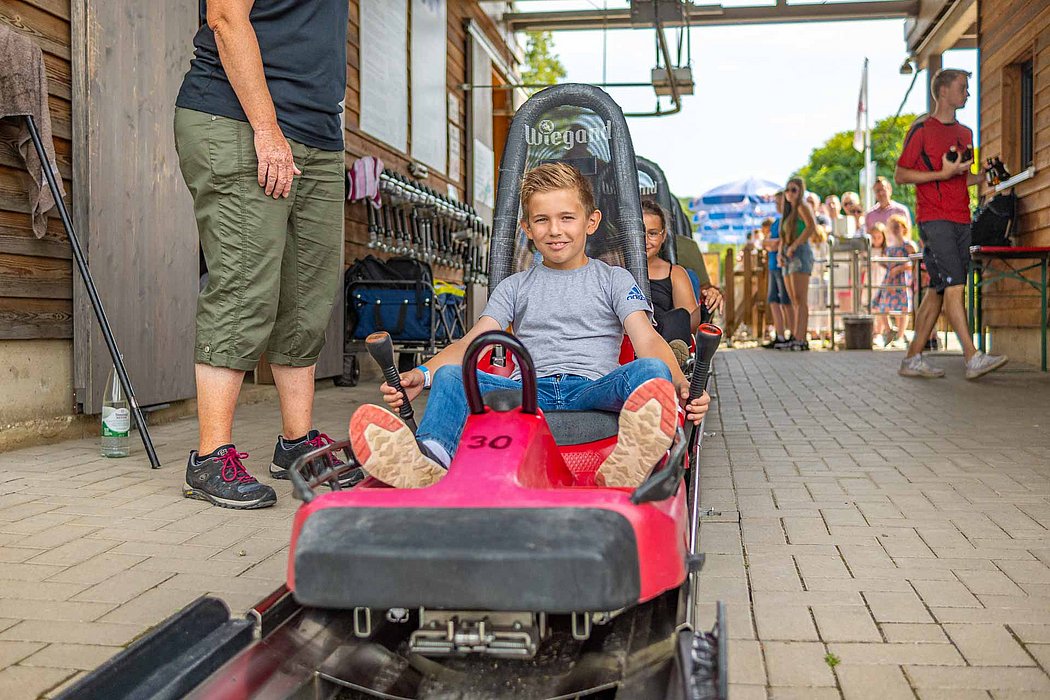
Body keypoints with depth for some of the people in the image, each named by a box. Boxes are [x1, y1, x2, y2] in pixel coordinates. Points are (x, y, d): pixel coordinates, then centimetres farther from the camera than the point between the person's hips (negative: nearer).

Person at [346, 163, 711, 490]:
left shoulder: (613, 279, 18)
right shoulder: (514, 287, 23)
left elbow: (648, 341, 3)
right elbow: (472, 342, 11)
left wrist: (681, 384, -19)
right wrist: (421, 373, -9)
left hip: (592, 389, -1)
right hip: (528, 391, 2)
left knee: (649, 370, -33)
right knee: (451, 375, -23)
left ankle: (628, 465, -65)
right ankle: (428, 461, -55)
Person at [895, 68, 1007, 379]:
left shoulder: (965, 133, 21)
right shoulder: (922, 129, -2)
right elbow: (900, 175, -5)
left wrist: (984, 176, 7)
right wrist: (942, 174, -14)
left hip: (961, 219, 7)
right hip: (934, 219, -7)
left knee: (938, 290, 5)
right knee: (953, 285, -14)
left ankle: (913, 359, 9)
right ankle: (973, 358, -17)